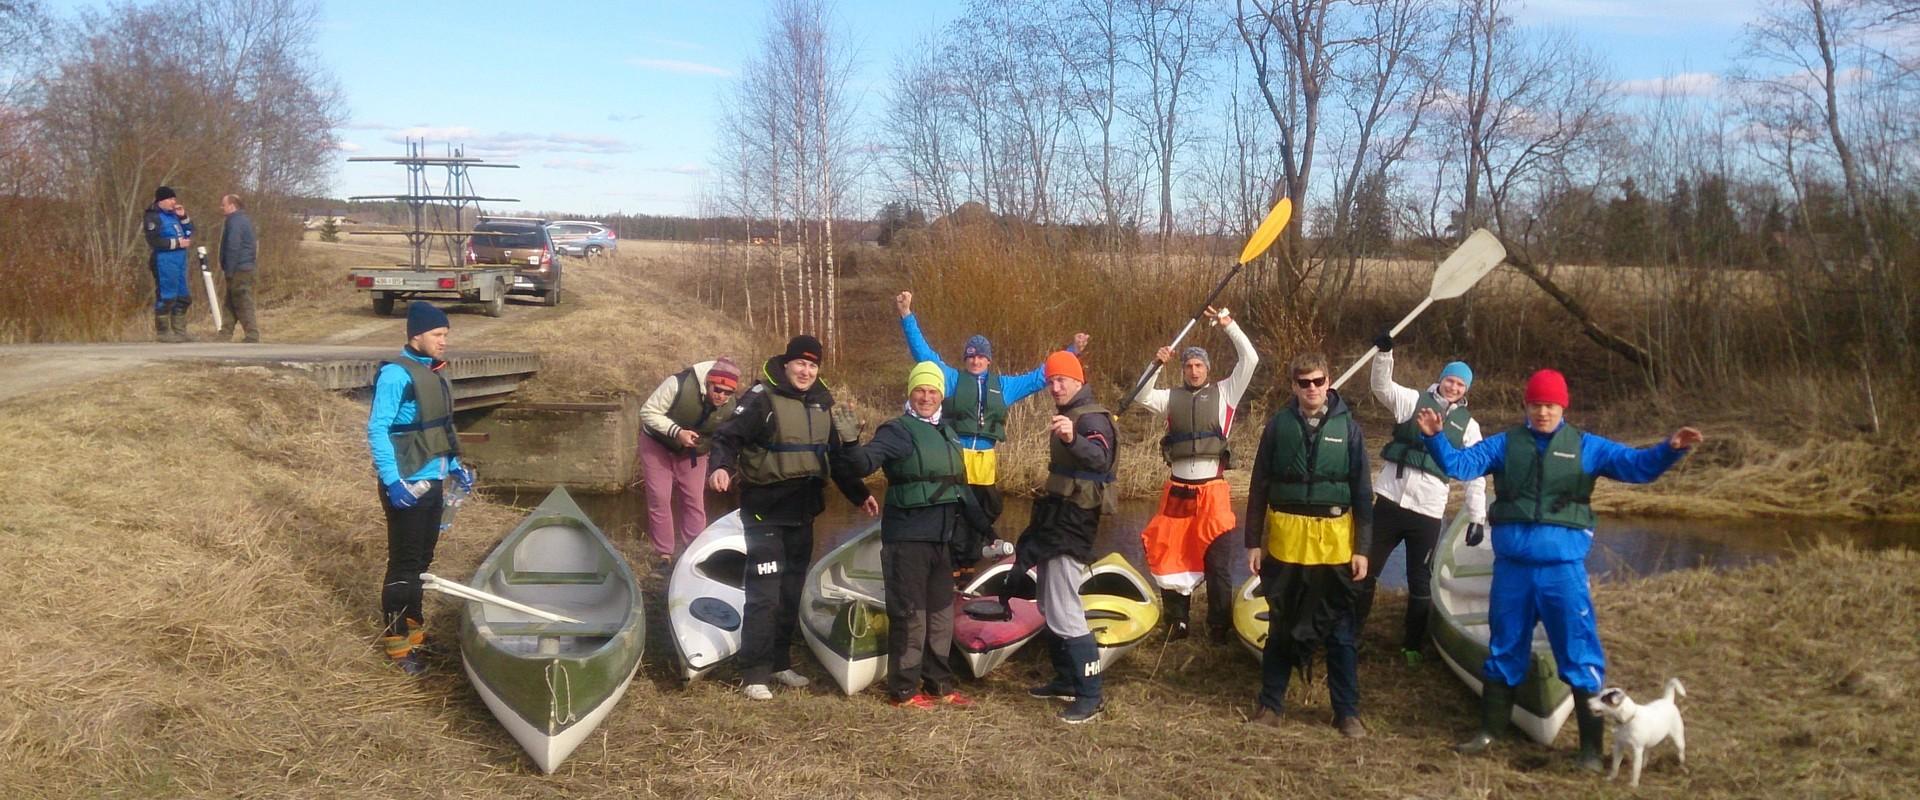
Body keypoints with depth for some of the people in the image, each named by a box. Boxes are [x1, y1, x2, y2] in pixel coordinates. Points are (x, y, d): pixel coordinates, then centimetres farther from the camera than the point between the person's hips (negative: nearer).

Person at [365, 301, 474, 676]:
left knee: (422, 559, 18)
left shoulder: (433, 372, 11)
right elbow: (377, 430, -20)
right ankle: (396, 640, 8)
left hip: (433, 483, 9)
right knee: (404, 563, -1)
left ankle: (413, 624, 32)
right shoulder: (396, 374, -17)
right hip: (407, 487, -9)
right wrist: (392, 481, -25)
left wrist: (454, 466, 18)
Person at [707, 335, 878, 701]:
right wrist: (720, 467, -35)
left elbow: (837, 456, 19)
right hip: (765, 510, -7)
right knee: (764, 593, -9)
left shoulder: (822, 403, 11)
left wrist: (859, 494, 16)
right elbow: (727, 437, -16)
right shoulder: (762, 398, -10)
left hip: (802, 510, 7)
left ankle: (780, 662, 25)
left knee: (792, 591, 13)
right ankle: (755, 673, -2)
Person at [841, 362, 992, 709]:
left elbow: (959, 484, 23)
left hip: (941, 537, 8)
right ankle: (903, 691, 6)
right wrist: (853, 447, -46)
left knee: (941, 613, 14)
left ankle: (938, 684, 26)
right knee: (910, 614, -4)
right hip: (907, 537, -8)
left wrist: (981, 523, 24)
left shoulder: (947, 431, 14)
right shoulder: (898, 430, -8)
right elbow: (866, 461, -25)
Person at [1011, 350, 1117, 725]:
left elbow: (1101, 457, -38)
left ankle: (1091, 696, -12)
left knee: (1065, 613, -14)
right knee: (1050, 605, 18)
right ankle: (1066, 680, 28)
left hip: (1072, 523, -11)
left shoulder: (1092, 418, -16)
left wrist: (1073, 440, -57)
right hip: (1057, 519, 11)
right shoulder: (1068, 415, 16)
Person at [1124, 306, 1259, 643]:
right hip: (1177, 491, 2)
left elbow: (1250, 359, -2)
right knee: (1173, 558, 6)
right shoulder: (1172, 397, 10)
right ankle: (1176, 623, 18)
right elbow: (1141, 396, -1)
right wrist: (1155, 365, -9)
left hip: (1213, 491, -2)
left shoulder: (1223, 393, 5)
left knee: (1217, 562, 1)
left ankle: (1220, 627, 9)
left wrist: (1228, 324, -5)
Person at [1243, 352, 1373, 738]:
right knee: (1281, 626, 11)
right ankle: (1270, 703, 22)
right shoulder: (1279, 425, 0)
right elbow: (1259, 487, 4)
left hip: (1334, 541, 0)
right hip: (1285, 539, 0)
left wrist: (1361, 548, -1)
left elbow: (1362, 493, 2)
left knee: (1339, 630, 6)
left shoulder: (1347, 427, 0)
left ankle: (1347, 711, 16)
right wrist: (1253, 541, 3)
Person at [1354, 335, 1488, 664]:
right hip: (1390, 500, 0)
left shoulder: (1468, 425, 6)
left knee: (1420, 581, 8)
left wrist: (1477, 518, -2)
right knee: (1367, 568, 8)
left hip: (1428, 510, 0)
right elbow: (1382, 386, -11)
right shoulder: (1414, 400, 4)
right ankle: (1352, 631, 23)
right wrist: (1384, 353, -27)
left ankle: (1413, 644, 22)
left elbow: (1476, 475, 4)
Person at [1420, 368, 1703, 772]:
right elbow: (1460, 464, -1)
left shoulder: (1585, 447, 3)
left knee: (1580, 655, -1)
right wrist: (1435, 437, -18)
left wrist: (1670, 450, -21)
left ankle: (1592, 746, 9)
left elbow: (1637, 465, -3)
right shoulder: (1505, 444, 6)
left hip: (1563, 569, -2)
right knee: (1503, 651, 14)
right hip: (1511, 568, 2)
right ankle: (1490, 731, 27)